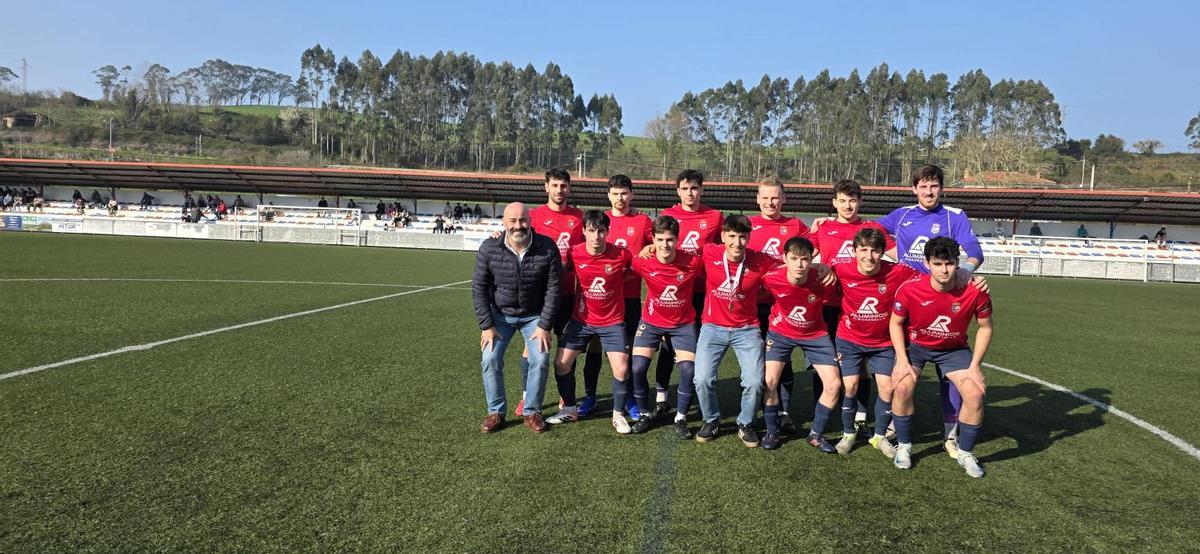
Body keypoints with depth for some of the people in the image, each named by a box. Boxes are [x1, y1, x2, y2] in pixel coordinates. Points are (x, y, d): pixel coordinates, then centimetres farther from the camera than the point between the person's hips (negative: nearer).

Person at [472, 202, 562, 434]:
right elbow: (479, 288, -9)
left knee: (540, 359, -12)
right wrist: (486, 325, -12)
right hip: (500, 314, 1)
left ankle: (531, 411, 7)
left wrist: (545, 326, -14)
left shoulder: (547, 248, -18)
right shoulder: (489, 248, -17)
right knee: (490, 359, -11)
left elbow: (553, 289, -12)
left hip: (534, 315, 0)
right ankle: (496, 412, 8)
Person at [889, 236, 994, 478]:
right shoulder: (909, 290, -26)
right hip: (915, 345, -1)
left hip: (954, 349, 1)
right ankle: (904, 447, 0)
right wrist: (902, 361, -16)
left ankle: (965, 454, 11)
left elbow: (985, 327, -7)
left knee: (975, 394, -14)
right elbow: (895, 323, -9)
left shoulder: (975, 292, -24)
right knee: (903, 387, -23)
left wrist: (975, 366, -11)